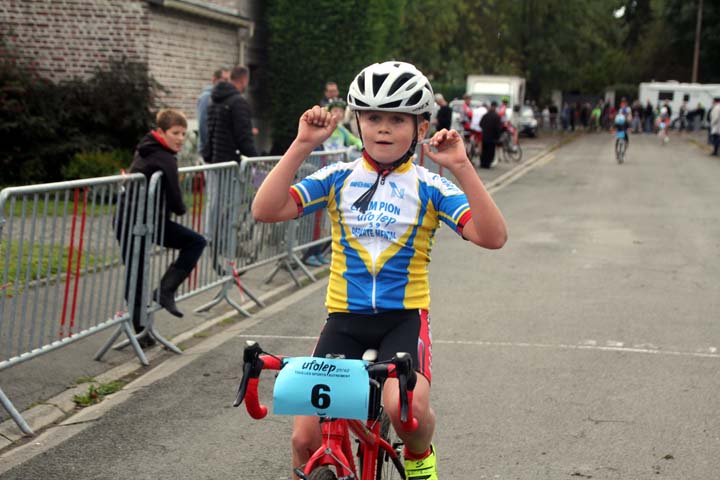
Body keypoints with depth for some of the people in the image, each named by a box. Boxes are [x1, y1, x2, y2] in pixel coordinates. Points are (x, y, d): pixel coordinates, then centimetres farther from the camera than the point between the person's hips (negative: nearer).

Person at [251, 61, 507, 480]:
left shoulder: (429, 188, -1)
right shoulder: (338, 179, 3)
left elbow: (492, 236, -16)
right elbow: (265, 210, -10)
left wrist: (461, 167, -24)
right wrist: (302, 145, -17)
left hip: (404, 319, -2)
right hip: (345, 320, 2)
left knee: (406, 406, -31)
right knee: (306, 437, -7)